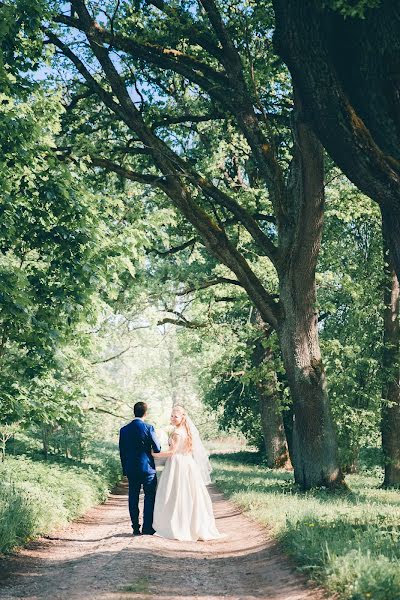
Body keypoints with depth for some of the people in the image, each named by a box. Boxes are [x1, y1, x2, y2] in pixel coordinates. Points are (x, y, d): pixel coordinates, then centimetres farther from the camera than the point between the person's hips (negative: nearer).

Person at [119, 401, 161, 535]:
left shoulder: (124, 430, 2)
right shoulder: (148, 428, -11)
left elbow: (122, 452, 7)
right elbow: (157, 449, -9)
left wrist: (125, 469, 15)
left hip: (131, 469, 4)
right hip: (147, 468, -4)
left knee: (133, 498, 9)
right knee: (149, 497, 4)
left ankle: (135, 528, 12)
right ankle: (147, 528, 3)